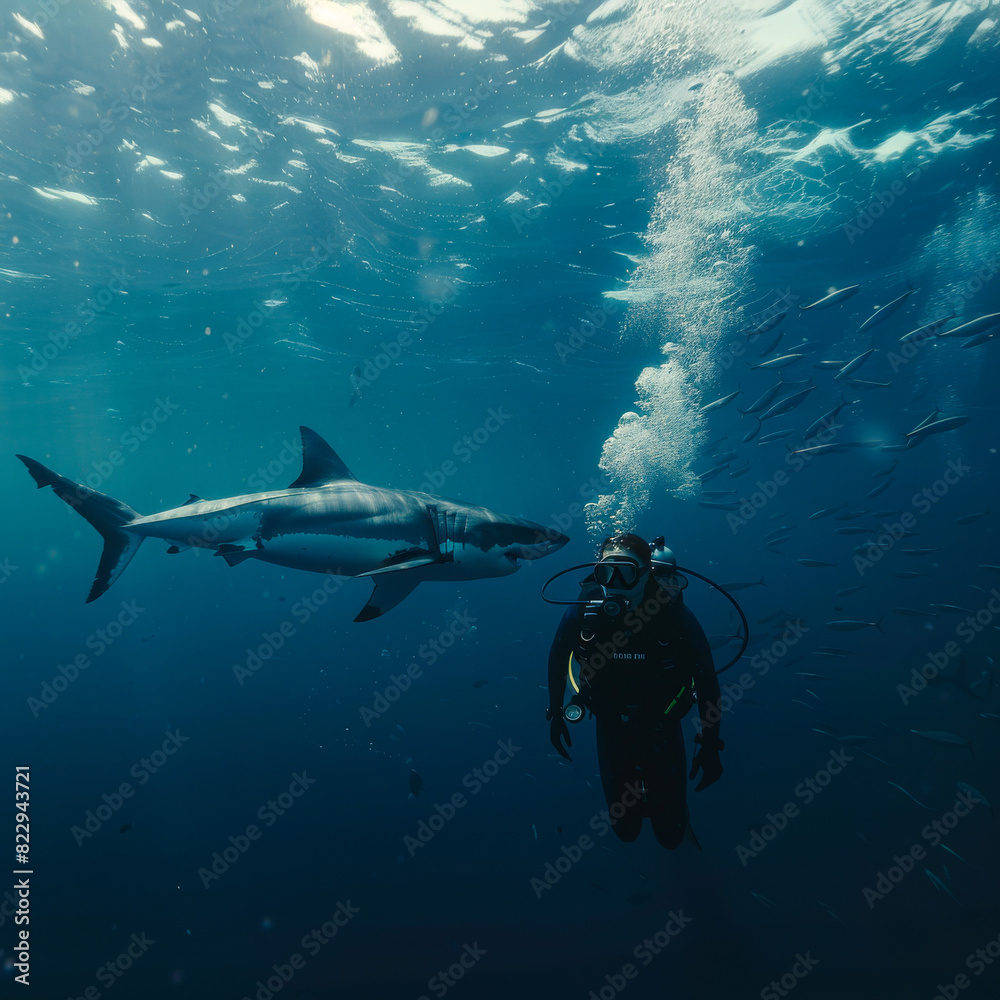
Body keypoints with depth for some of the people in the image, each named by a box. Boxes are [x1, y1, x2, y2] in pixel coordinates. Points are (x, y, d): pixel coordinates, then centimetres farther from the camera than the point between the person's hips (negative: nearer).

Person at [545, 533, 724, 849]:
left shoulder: (673, 613, -26)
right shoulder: (583, 611, -21)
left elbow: (706, 676, -14)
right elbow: (558, 656, -1)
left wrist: (710, 744, -12)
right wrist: (555, 712, 3)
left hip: (662, 728, -1)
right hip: (611, 726, 1)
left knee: (670, 834, 9)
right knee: (626, 829, 14)